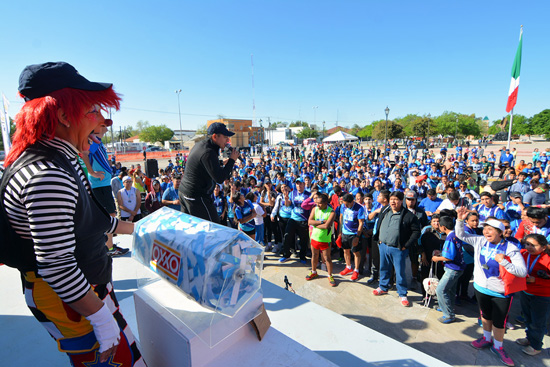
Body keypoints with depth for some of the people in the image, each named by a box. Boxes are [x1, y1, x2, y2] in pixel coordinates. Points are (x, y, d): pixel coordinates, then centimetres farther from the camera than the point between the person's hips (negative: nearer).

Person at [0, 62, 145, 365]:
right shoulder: (48, 175, -29)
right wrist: (101, 317, -21)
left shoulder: (61, 160, 3)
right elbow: (55, 264, -29)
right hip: (67, 302, -9)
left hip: (91, 286, 9)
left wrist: (135, 229, 21)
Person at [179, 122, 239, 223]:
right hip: (196, 197, -10)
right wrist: (232, 160, -15)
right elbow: (220, 179, -24)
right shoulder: (208, 152, -21)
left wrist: (223, 164, 13)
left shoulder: (200, 144, 10)